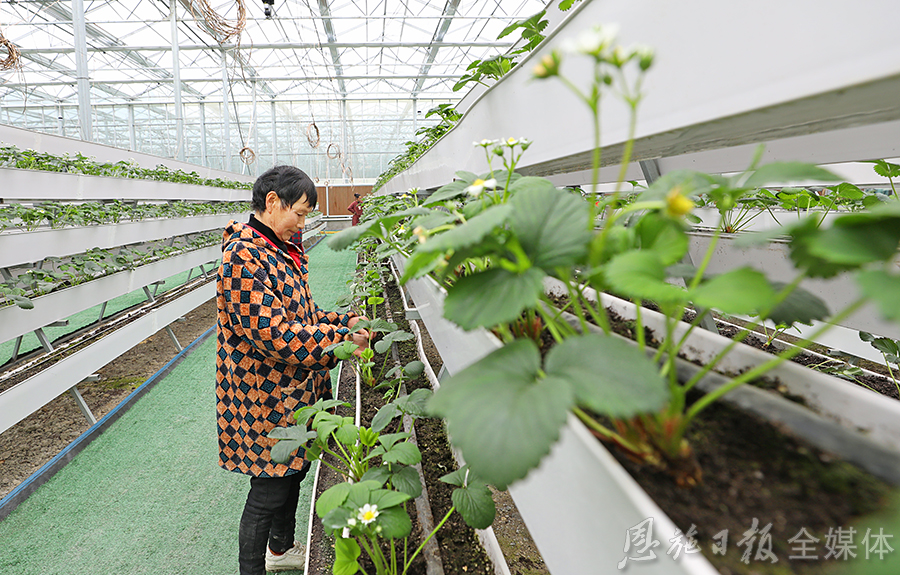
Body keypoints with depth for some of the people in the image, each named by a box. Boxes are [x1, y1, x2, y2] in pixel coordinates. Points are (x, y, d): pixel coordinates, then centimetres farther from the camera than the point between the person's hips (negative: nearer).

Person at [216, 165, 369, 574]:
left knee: (293, 472, 24)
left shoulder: (282, 251, 9)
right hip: (265, 401, -10)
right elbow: (273, 334, -28)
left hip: (294, 392, 10)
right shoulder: (243, 256, -22)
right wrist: (343, 338, -23)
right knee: (268, 493, 6)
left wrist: (342, 321, 1)